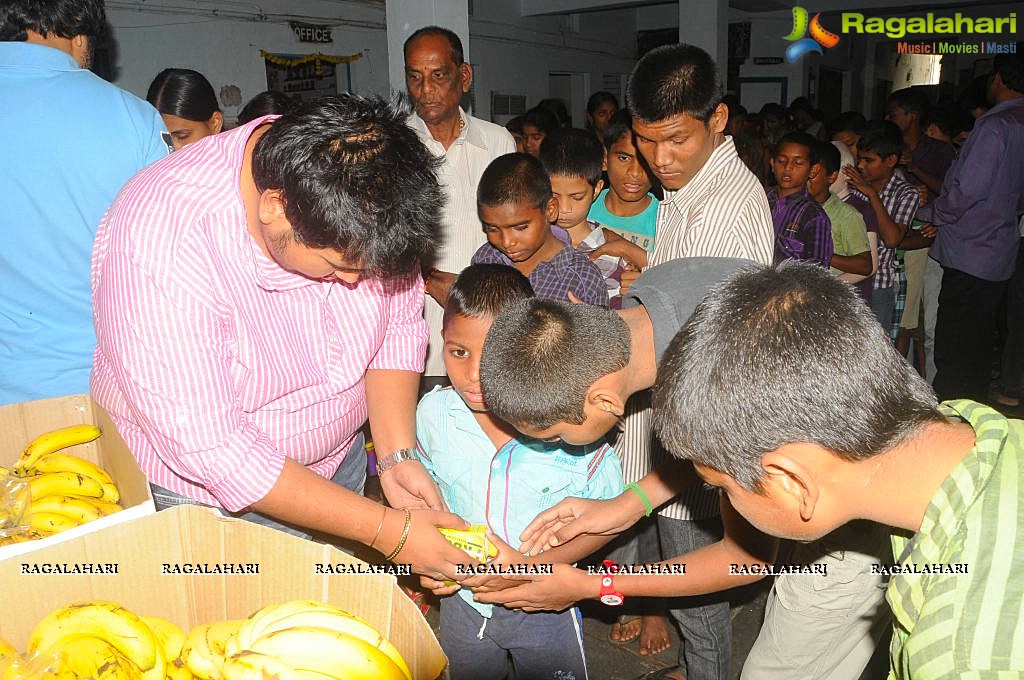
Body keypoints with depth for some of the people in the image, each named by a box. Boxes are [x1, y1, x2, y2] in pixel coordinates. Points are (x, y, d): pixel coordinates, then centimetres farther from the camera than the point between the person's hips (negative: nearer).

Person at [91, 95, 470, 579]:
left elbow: (399, 321, -5)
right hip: (205, 494, -4)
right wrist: (385, 529, -30)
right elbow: (210, 451, -32)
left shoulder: (363, 201, -19)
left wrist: (397, 454, -18)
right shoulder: (161, 251, -34)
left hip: (339, 458, 5)